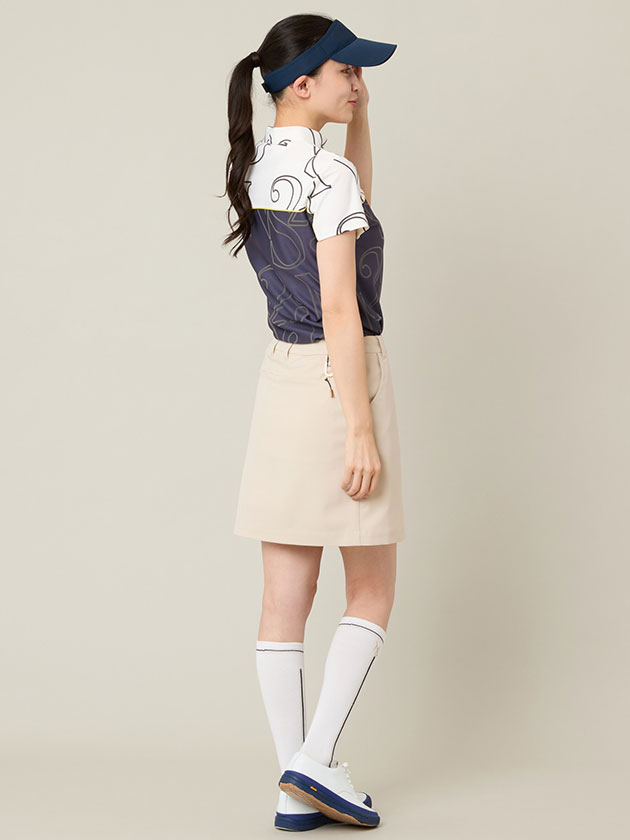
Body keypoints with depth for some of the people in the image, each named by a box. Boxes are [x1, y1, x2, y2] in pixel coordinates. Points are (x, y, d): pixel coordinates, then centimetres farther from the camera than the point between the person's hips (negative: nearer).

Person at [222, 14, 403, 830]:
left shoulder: (255, 163, 10)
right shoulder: (329, 173, -15)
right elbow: (341, 312, -20)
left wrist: (359, 111, 16)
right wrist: (360, 431, -19)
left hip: (281, 375, 8)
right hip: (342, 377, -8)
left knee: (286, 597, 7)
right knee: (372, 591, 9)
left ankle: (296, 788, 12)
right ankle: (317, 757, 2)